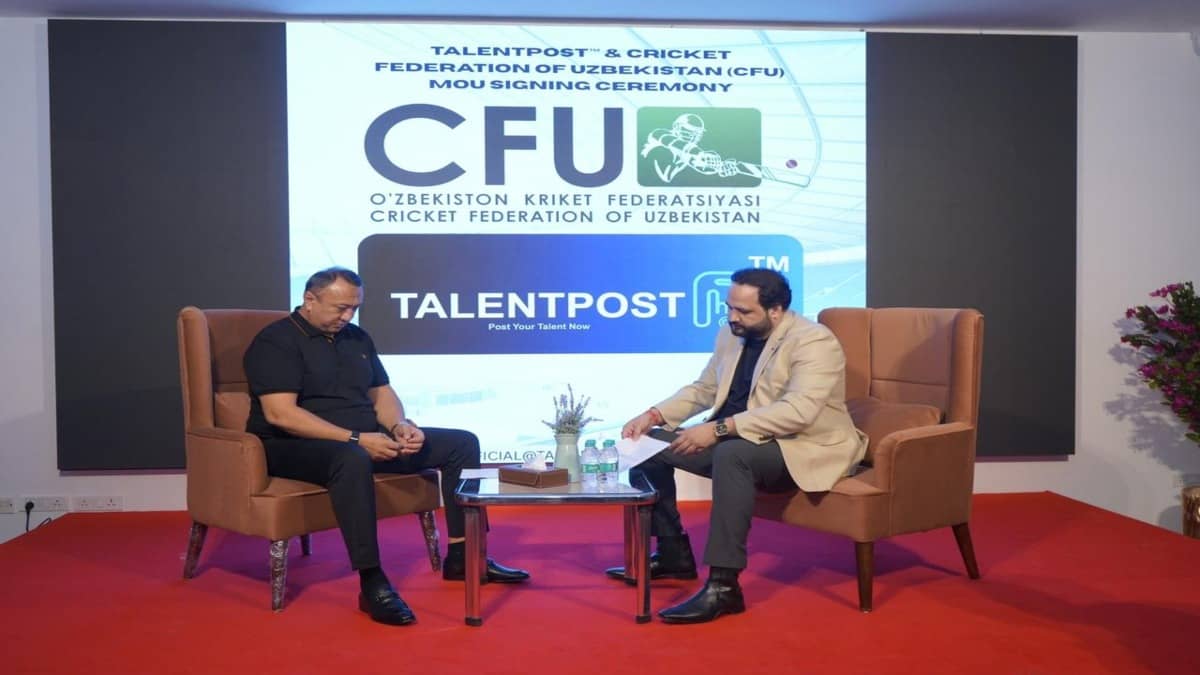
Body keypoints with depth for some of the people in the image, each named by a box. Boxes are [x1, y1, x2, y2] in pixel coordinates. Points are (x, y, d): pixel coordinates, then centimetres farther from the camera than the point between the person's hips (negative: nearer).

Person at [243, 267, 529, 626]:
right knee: (352, 459, -44)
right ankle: (372, 584, -38)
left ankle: (462, 557, 2)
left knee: (462, 443, 0)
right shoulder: (276, 341, -9)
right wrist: (356, 439, -26)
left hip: (366, 440, 8)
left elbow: (382, 393, 16)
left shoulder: (357, 338, 15)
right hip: (296, 446, -8)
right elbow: (280, 413, -21)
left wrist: (399, 426, -9)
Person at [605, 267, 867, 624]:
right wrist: (655, 415, -2)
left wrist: (719, 428, -34)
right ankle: (673, 555, 8)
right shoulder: (732, 336, 7)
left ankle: (723, 586, -34)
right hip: (737, 441, 9)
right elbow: (703, 389, 16)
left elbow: (798, 411, -30)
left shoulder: (813, 342, -18)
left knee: (732, 454, -38)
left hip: (805, 448, -8)